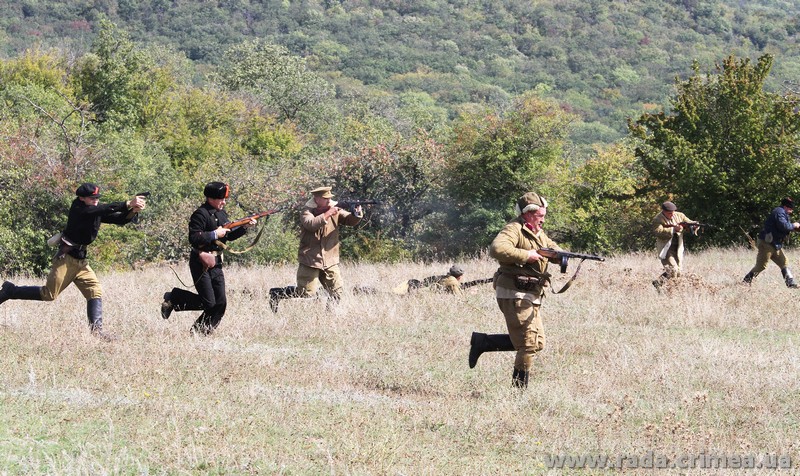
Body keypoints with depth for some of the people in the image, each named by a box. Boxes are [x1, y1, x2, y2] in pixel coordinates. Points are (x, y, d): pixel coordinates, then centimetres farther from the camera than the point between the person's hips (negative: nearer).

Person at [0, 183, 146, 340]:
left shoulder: (97, 211, 6)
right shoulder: (78, 209, -16)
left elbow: (120, 219, 0)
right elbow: (105, 209, -30)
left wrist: (133, 211, -20)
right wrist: (128, 203, -36)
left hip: (81, 261, 8)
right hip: (66, 258, -7)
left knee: (95, 292, -7)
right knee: (49, 294, -2)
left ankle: (96, 329, -13)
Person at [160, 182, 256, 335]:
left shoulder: (222, 213, 13)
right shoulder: (201, 214, -14)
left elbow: (229, 236, 20)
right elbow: (193, 238, -22)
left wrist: (245, 227, 5)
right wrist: (215, 234, -20)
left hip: (216, 263, 8)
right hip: (201, 263, -8)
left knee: (220, 303, 4)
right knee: (208, 303, -11)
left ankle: (200, 333, 14)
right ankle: (173, 298, 5)